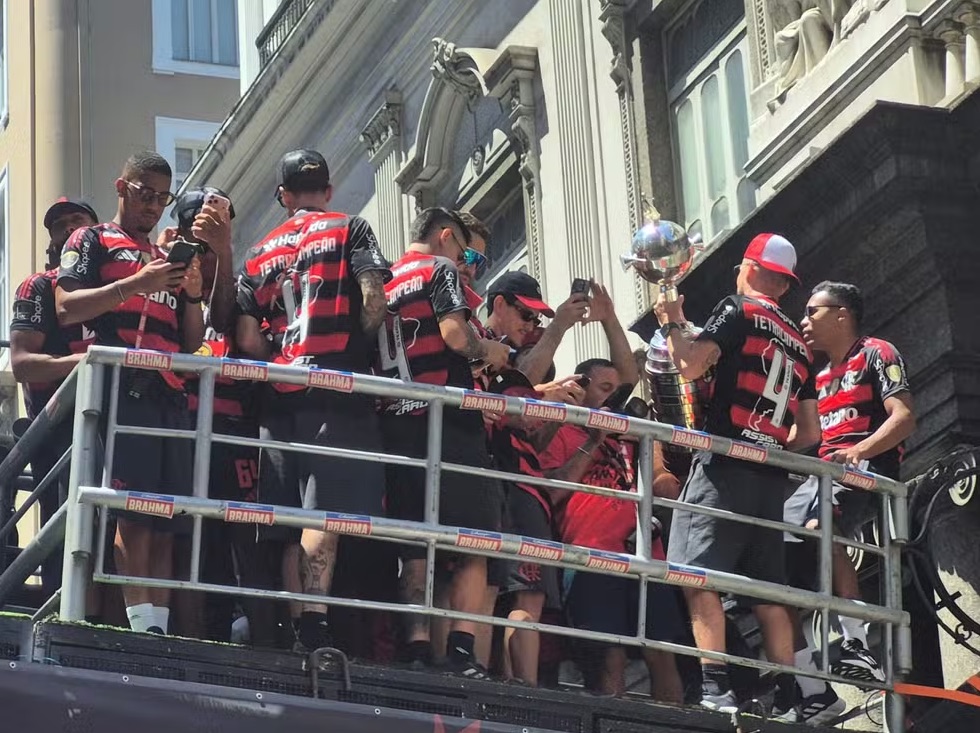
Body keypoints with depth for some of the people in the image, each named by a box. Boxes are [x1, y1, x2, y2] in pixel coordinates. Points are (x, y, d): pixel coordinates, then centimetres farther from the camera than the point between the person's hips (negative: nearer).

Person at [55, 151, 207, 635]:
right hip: (123, 388, -6)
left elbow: (191, 341, 25)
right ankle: (143, 627, -23)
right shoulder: (92, 241, 13)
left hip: (170, 395, 6)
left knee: (165, 521, -2)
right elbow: (67, 309, -2)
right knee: (133, 511, -16)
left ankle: (160, 627, -5)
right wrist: (137, 284, -9)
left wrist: (193, 295, 6)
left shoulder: (168, 260, 29)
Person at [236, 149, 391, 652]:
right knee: (326, 512, -15)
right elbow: (373, 299, -6)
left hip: (279, 397, 5)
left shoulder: (260, 254, 19)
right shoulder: (350, 231, 8)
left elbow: (247, 339, 9)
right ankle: (314, 625, -28)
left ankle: (296, 631, 2)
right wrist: (360, 354, 7)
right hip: (336, 389, -5)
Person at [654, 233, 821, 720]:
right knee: (768, 592, 8)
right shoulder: (799, 346, 22)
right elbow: (810, 433, 22)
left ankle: (716, 688, -25)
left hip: (725, 466, -7)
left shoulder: (738, 312, 1)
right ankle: (786, 702, 3)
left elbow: (690, 365, -11)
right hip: (771, 478, 7)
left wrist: (672, 322, 5)